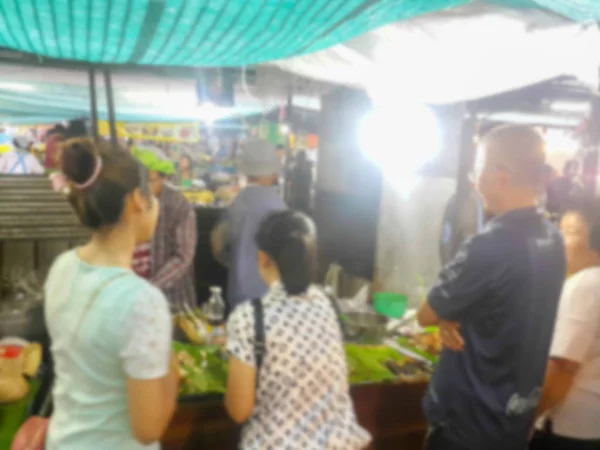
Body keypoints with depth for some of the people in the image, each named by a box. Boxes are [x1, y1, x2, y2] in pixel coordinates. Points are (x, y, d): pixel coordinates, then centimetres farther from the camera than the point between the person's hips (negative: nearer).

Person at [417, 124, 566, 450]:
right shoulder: (553, 240, -1)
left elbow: (426, 315, -15)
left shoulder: (489, 246, -27)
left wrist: (449, 318, 3)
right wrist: (455, 318, -7)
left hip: (468, 418, -7)